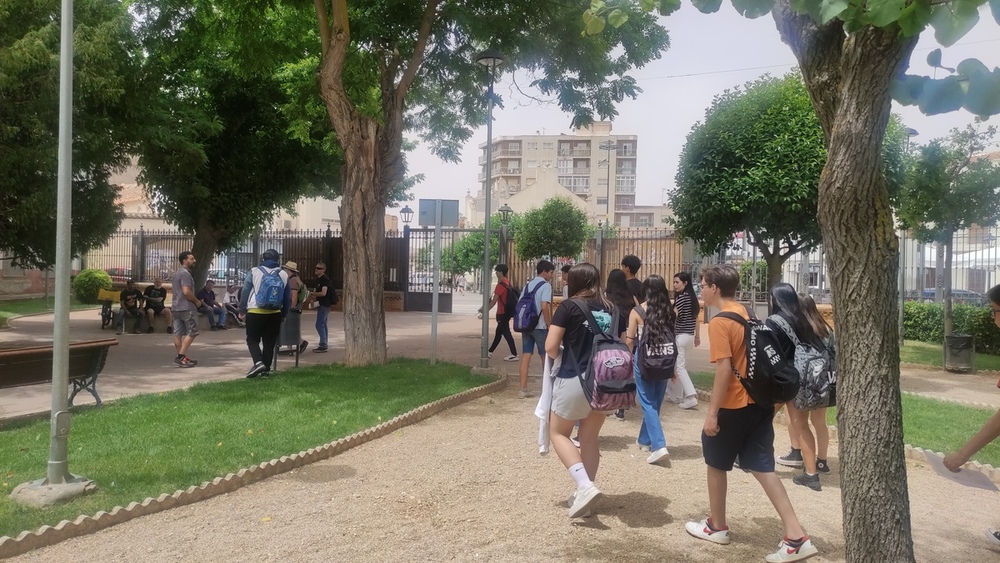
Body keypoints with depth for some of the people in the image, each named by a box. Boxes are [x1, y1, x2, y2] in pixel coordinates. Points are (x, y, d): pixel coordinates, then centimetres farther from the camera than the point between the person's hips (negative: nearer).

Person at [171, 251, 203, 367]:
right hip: (186, 307, -10)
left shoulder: (177, 273, 18)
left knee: (178, 333, 7)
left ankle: (181, 357, 11)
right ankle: (181, 356, -8)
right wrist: (197, 301, -10)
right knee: (192, 332, -4)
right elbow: (186, 292, -23)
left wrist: (194, 300, 19)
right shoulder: (185, 273, -14)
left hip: (176, 307, 10)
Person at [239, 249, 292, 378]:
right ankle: (266, 369, 8)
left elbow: (245, 292, 0)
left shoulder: (254, 272, -1)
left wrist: (242, 310, 9)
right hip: (275, 313, 2)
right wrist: (284, 314, 20)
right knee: (269, 342, 9)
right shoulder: (284, 274, 6)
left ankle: (258, 362, -14)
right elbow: (287, 297, 11)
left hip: (255, 312, -2)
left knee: (252, 339, 7)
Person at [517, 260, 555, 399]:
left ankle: (523, 389, 3)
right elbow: (544, 306, -19)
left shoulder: (528, 285, 13)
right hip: (540, 326, -6)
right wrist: (550, 325, -13)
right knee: (546, 357, 7)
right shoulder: (545, 286, -9)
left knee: (525, 356, 4)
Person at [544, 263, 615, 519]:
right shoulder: (611, 310, 5)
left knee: (558, 433, 11)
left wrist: (560, 355, 10)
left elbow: (550, 348, -11)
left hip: (574, 380, -5)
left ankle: (585, 486, -5)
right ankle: (585, 492, 23)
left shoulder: (569, 307, -9)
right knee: (590, 437, 17)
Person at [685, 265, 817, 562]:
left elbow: (724, 370, -21)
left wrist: (712, 412, -17)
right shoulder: (745, 314, 10)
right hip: (760, 401, 8)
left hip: (735, 405, -8)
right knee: (762, 466, 9)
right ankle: (797, 537, 5)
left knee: (716, 463, 12)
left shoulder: (719, 323, -16)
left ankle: (717, 526, 27)